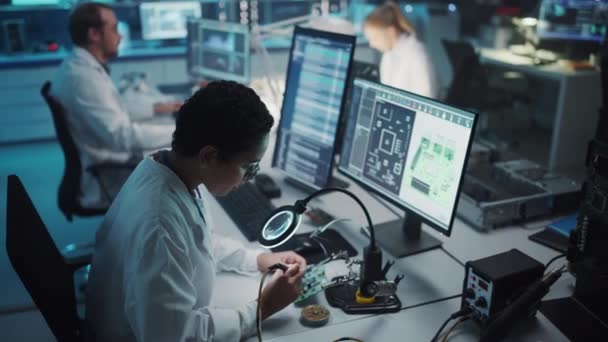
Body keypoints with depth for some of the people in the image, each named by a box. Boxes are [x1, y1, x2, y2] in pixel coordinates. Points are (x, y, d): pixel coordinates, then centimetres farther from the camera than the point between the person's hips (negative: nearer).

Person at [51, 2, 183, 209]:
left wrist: (156, 108, 16)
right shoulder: (83, 77, -26)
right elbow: (123, 136, -33)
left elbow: (114, 113, 19)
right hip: (105, 183, -10)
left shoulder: (79, 67, 6)